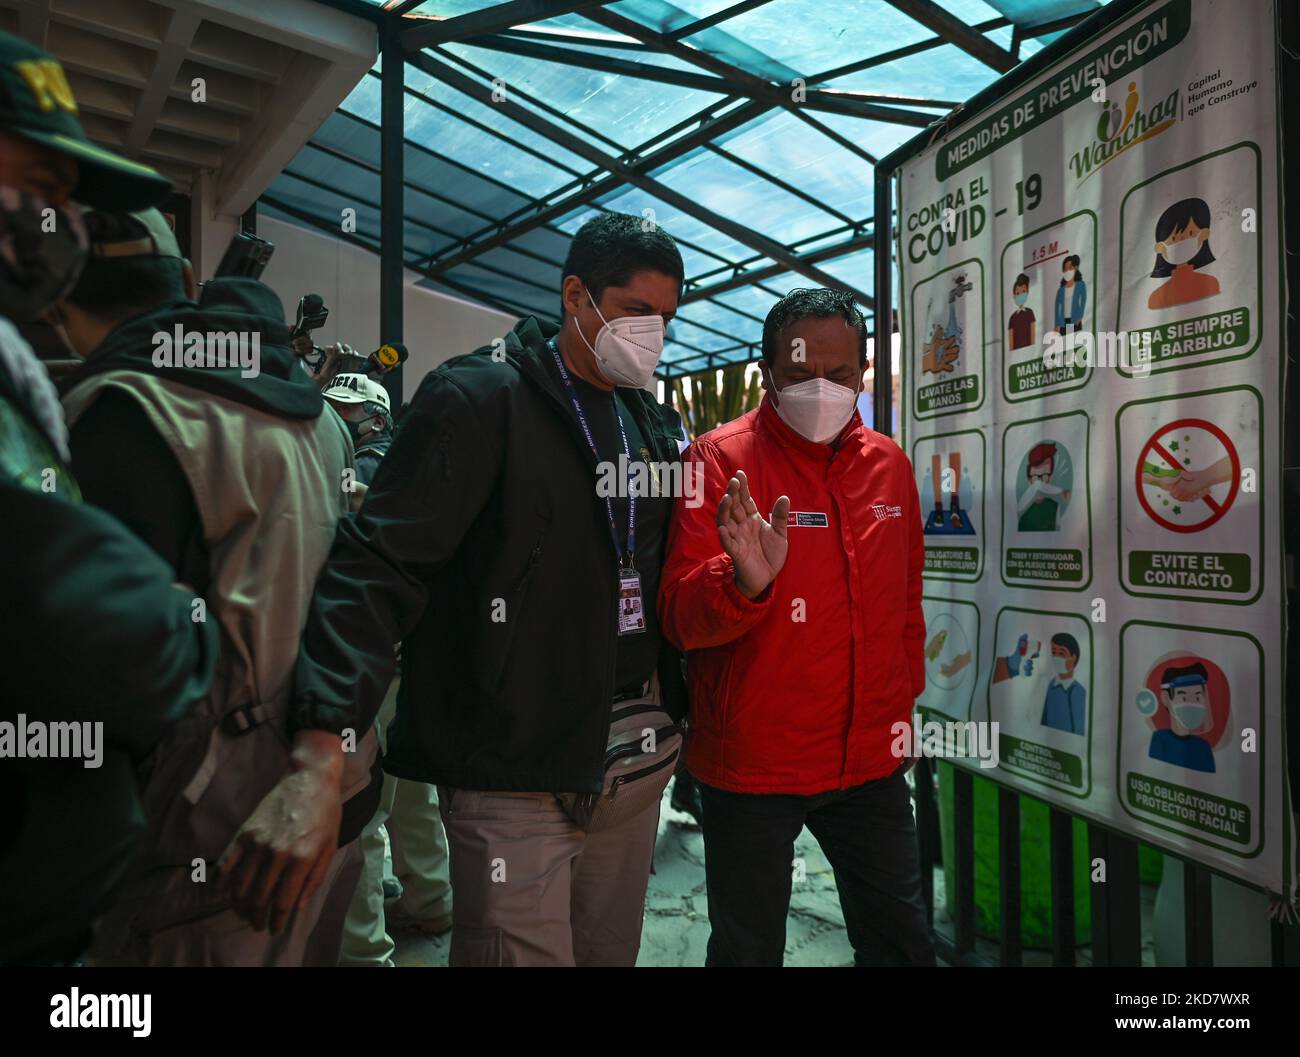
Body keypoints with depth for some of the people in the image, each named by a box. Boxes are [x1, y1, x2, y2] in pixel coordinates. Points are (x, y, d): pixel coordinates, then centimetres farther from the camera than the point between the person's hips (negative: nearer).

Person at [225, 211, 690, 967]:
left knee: (612, 951, 20)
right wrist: (319, 761, -27)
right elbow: (377, 569, -19)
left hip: (639, 756, 7)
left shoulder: (656, 423, 11)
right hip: (519, 770, -7)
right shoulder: (479, 398, -11)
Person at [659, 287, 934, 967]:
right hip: (750, 764, -4)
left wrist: (905, 698, 16)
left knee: (901, 941, 20)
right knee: (748, 949, 13)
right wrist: (745, 581, -37)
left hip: (871, 759, 5)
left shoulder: (889, 464, 4)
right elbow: (680, 617, -18)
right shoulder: (721, 459, -12)